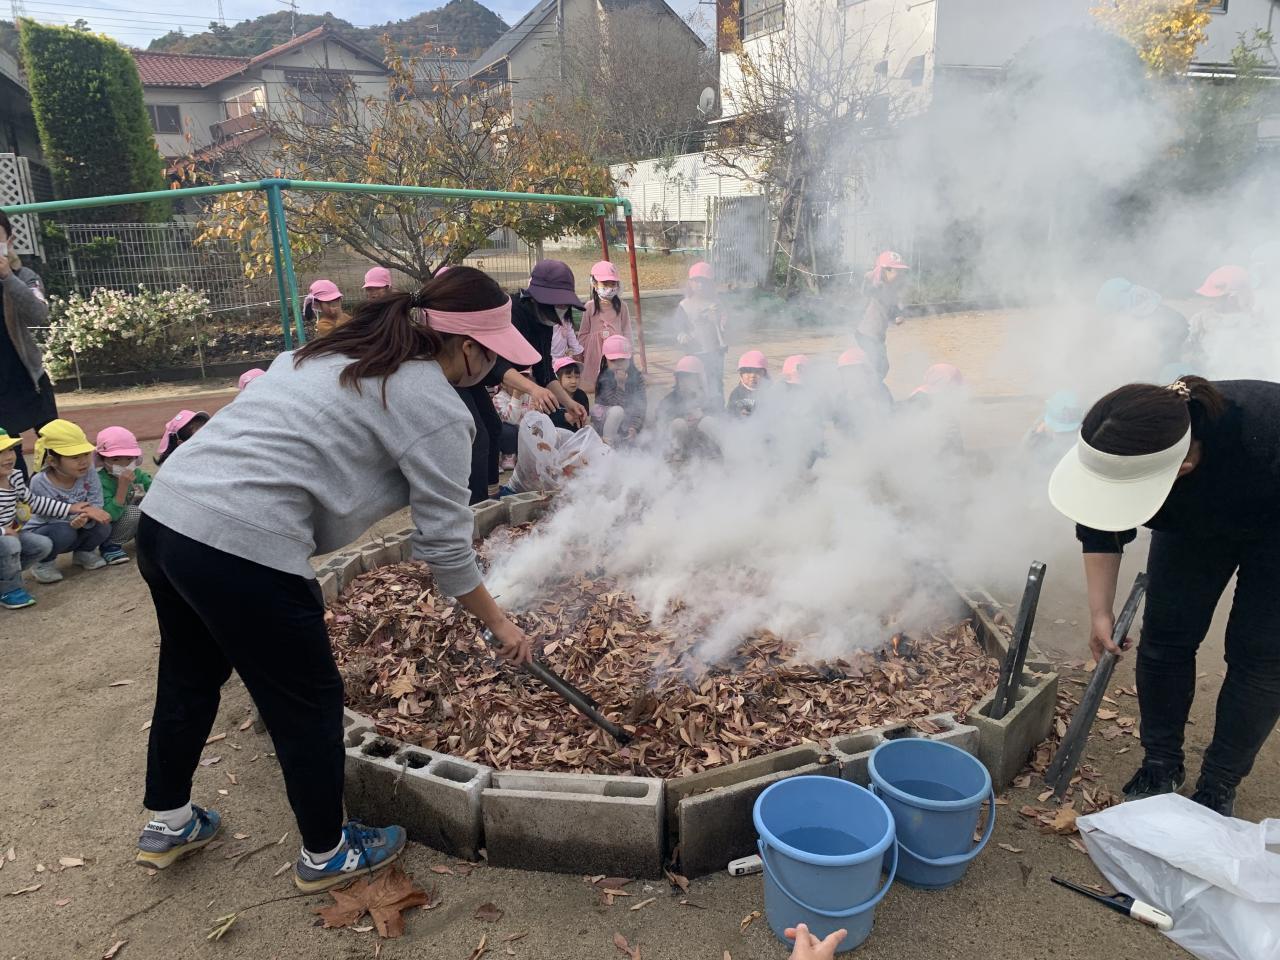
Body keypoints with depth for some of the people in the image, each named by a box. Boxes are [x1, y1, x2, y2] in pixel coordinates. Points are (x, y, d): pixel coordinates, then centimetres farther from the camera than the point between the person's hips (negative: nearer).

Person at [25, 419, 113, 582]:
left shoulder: (88, 472, -16)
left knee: (103, 527, -22)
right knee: (64, 532, -35)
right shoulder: (40, 482, -26)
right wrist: (84, 511, -35)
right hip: (40, 534, -4)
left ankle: (84, 552, 11)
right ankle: (44, 563, -3)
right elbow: (52, 517, -25)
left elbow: (96, 505, -16)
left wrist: (84, 518, -38)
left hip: (75, 528, 4)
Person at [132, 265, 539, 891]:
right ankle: (326, 855, 33)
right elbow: (445, 546, -5)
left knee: (190, 678, 28)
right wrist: (498, 623, 9)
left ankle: (168, 823, 49)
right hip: (242, 550, -9)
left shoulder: (338, 351, 17)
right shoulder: (435, 408, -8)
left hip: (163, 512, 9)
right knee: (309, 705, 11)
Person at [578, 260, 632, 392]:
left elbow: (627, 330, 6)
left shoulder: (621, 305, 3)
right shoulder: (590, 306, 1)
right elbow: (583, 333, 7)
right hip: (595, 352, 0)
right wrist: (582, 353, 6)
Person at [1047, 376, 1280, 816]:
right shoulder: (1118, 449, -33)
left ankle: (1218, 787, 10)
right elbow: (1100, 529, -14)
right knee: (1165, 635, 0)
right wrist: (1100, 611, -12)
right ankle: (1161, 765, 16)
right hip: (1194, 524, 3)